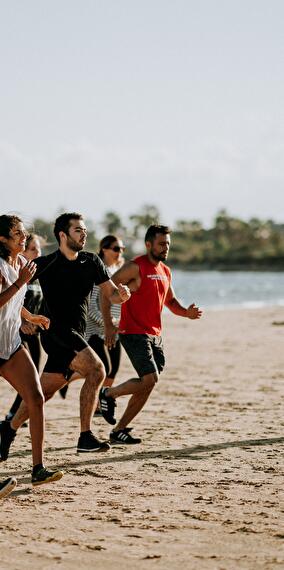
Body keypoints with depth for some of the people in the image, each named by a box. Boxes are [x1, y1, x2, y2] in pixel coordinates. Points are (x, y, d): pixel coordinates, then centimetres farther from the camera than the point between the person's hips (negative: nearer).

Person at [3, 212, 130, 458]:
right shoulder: (46, 264, -5)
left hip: (75, 336, 6)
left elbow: (111, 294, 8)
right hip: (56, 332, -6)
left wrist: (122, 293, -14)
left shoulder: (92, 262, 9)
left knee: (43, 392, 7)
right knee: (96, 370, -21)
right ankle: (85, 437, -19)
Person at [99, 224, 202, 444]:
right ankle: (108, 394, 5)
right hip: (134, 333, -8)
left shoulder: (165, 271, 13)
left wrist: (186, 312, 4)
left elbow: (170, 300, 26)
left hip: (155, 335, 8)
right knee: (149, 379, -19)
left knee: (147, 385, 6)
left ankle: (119, 430, 16)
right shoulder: (135, 267, -11)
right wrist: (109, 325, -18)